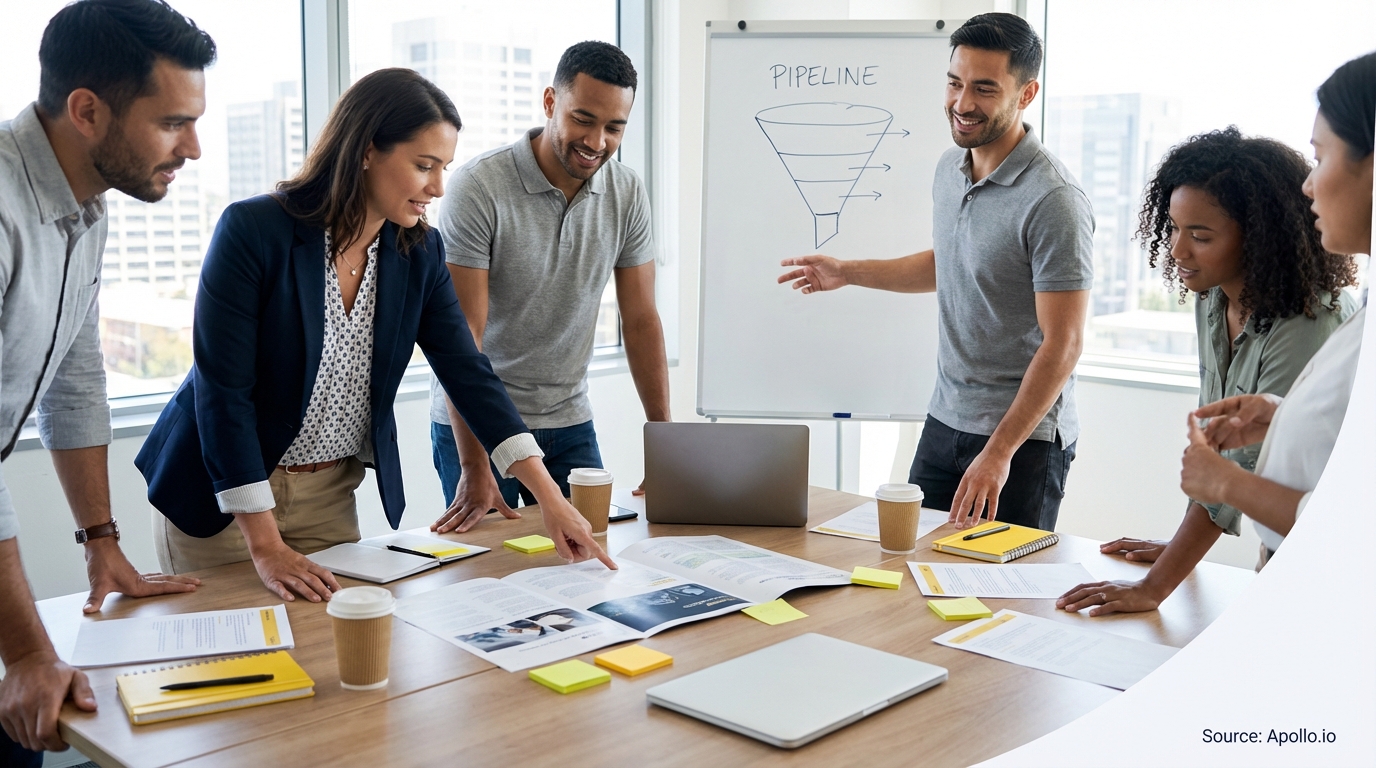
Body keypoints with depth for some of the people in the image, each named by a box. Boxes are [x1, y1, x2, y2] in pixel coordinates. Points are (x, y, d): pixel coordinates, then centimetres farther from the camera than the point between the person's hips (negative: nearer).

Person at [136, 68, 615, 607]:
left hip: (331, 496, 5)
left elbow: (468, 374, -7)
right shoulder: (253, 231, -21)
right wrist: (266, 547, -25)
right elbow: (223, 390, -22)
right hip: (221, 495, -4)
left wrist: (549, 497, -16)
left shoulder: (419, 253, -5)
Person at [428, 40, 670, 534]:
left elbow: (641, 320, 0)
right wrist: (474, 467, -26)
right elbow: (461, 335, -21)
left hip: (569, 421, 4)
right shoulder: (478, 188, -18)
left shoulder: (627, 194, -3)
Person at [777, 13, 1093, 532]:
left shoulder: (1053, 202, -21)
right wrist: (846, 273, 23)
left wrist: (999, 451, -23)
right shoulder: (949, 167, 5)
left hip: (1024, 436, -7)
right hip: (944, 420, 7)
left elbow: (1063, 345, -21)